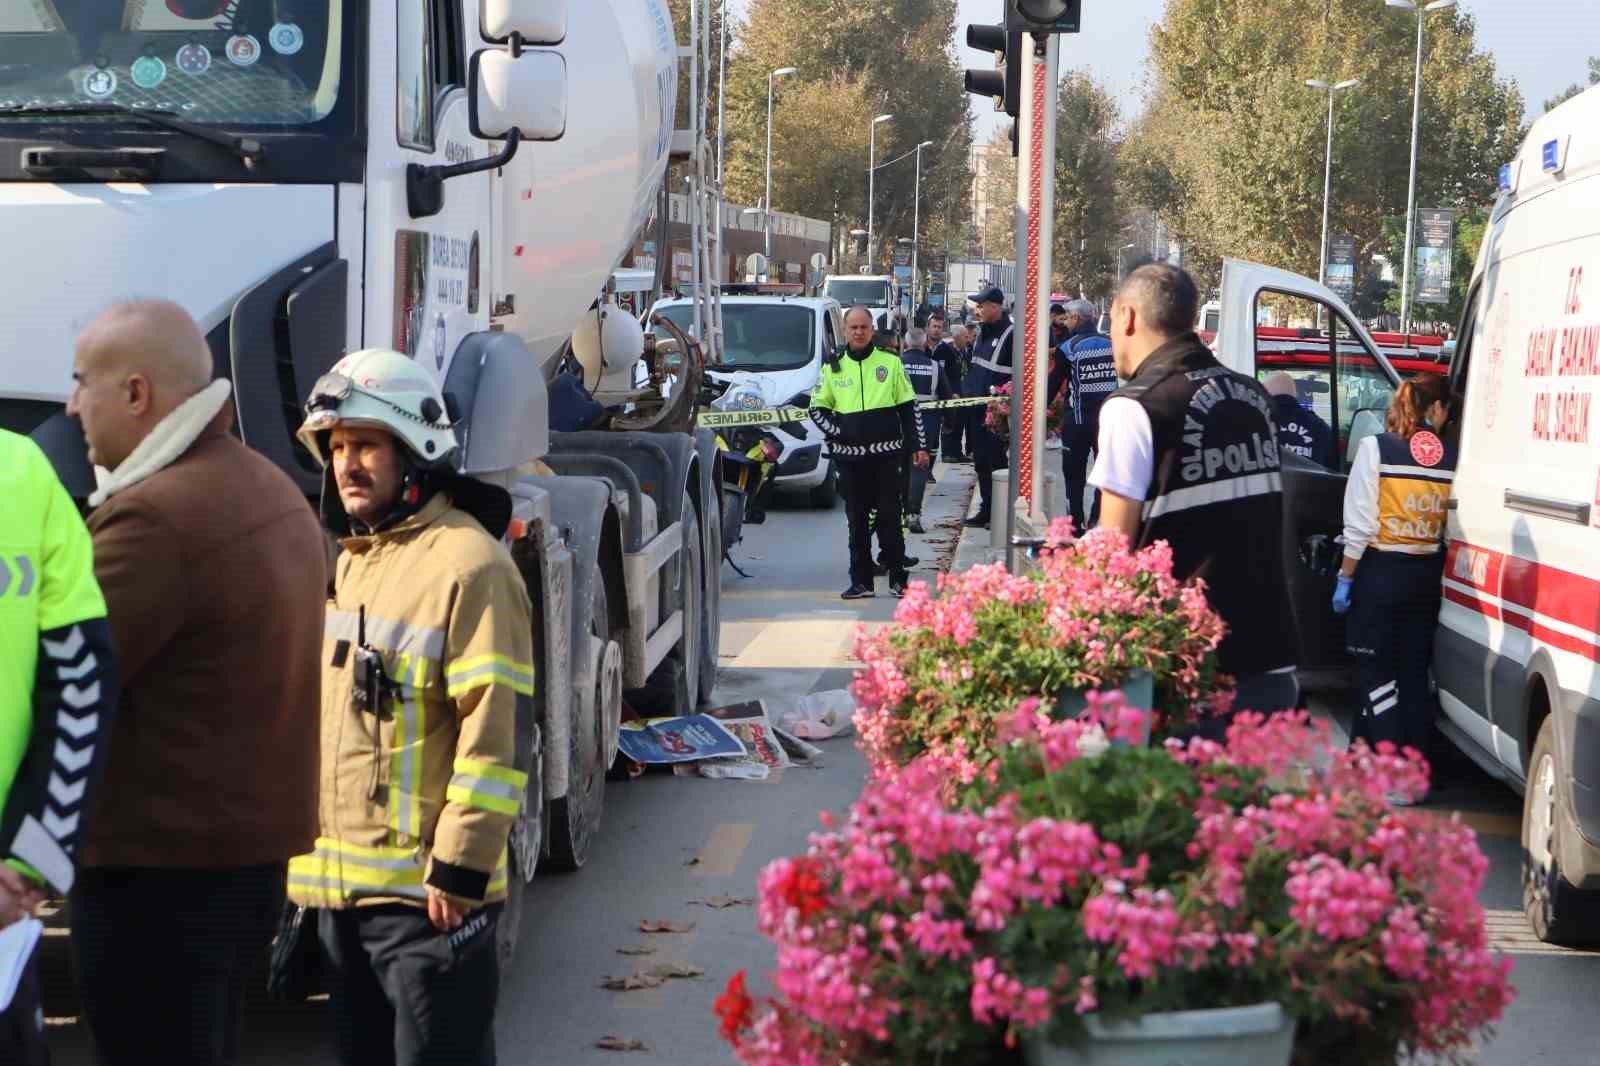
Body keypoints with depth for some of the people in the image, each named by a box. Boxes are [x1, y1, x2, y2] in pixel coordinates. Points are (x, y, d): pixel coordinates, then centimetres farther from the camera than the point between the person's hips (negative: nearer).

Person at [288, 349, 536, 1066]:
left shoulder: (465, 562, -13)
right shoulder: (349, 562, 16)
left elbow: (498, 731, -18)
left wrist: (460, 867, -20)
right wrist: (313, 846, 20)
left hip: (428, 890, -9)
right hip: (339, 880, 9)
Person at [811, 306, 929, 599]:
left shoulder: (891, 363, 4)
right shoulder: (833, 368, 7)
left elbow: (909, 408, 6)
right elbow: (817, 408, 13)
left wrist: (918, 446, 2)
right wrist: (836, 432, -3)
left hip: (885, 453, -2)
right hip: (849, 456, 2)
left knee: (889, 517, -1)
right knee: (857, 521, 6)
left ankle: (898, 578, 7)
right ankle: (861, 581, 11)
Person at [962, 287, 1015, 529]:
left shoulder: (1011, 334, -13)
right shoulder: (983, 332, 14)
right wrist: (964, 391, 17)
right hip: (976, 409, 9)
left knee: (995, 461, -4)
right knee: (981, 461, 13)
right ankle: (986, 510, 21)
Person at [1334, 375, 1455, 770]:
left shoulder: (1376, 449, -9)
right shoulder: (1452, 458, -3)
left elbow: (1360, 525, -10)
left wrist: (1345, 578, -4)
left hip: (1379, 572, -3)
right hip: (1426, 575, 3)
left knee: (1376, 671, 5)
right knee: (1413, 672, 14)